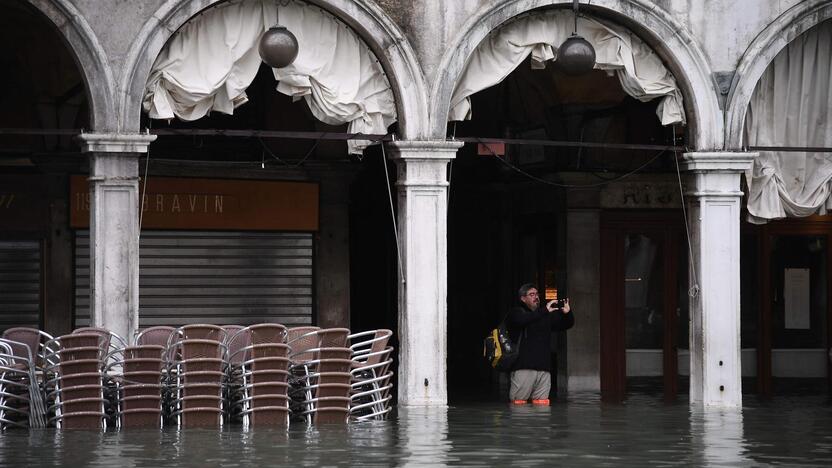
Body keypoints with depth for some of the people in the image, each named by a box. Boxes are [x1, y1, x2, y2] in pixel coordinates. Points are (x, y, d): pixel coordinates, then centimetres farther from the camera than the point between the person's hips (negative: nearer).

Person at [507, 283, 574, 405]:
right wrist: (545, 311, -24)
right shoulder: (516, 312, 5)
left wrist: (567, 313, 0)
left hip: (544, 367, 5)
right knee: (518, 402, -8)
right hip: (524, 367, -5)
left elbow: (567, 324, 23)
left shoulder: (547, 315, 21)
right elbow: (522, 320, -19)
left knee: (542, 403, 3)